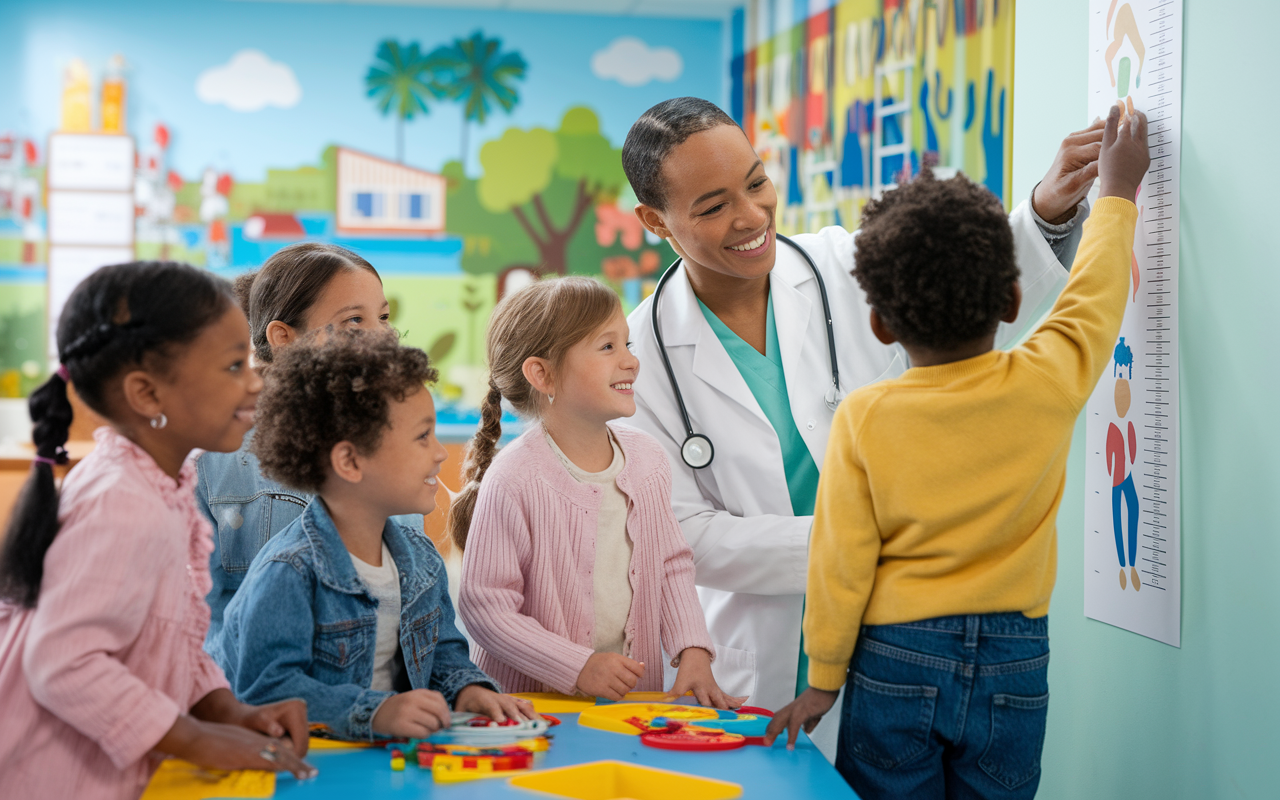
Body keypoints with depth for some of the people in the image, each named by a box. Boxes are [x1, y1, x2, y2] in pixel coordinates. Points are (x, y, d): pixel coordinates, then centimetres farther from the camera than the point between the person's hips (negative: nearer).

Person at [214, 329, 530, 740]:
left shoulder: (420, 556, 10)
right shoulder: (288, 572, -17)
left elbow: (443, 649, 21)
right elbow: (267, 688, -23)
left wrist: (467, 689, 0)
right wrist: (374, 712, -33)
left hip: (391, 756, 6)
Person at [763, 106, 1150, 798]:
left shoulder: (863, 418, -11)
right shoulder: (1048, 386, -9)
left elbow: (840, 561, -7)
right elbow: (1094, 298, 10)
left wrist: (822, 678, 5)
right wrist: (1117, 192, 25)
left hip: (894, 661, -1)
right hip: (1013, 665, 2)